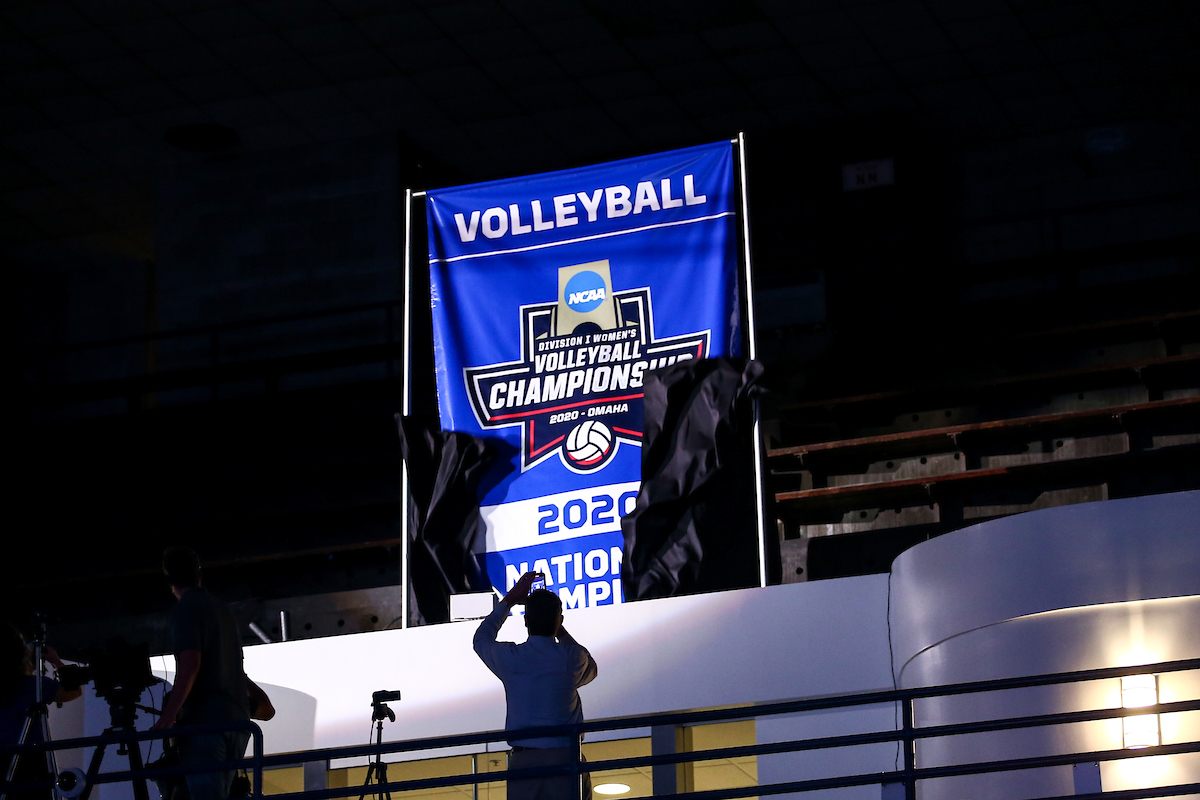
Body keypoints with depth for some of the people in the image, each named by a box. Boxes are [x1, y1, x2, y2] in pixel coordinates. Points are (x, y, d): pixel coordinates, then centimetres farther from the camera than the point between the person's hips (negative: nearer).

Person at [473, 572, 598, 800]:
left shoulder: (509, 657, 3)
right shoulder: (572, 658, 1)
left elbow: (481, 638, 27)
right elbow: (591, 671, 28)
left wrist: (510, 599, 34)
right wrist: (560, 632, 35)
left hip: (523, 761, 1)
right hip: (564, 758, -1)